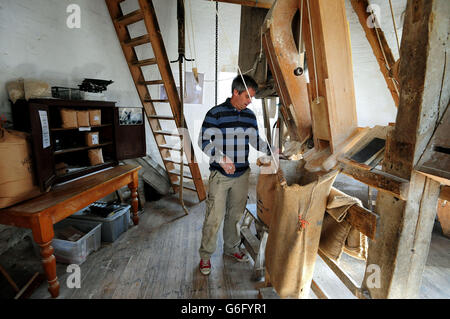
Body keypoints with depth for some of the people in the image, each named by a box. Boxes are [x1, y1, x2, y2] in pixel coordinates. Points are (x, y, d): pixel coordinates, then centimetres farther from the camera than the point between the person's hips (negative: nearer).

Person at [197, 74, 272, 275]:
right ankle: (205, 256, 21)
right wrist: (221, 158, -23)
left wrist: (272, 150, 1)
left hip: (242, 174, 6)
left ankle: (231, 248, 38)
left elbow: (255, 140, 16)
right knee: (214, 217, 0)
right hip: (220, 175, -5)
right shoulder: (215, 113, -9)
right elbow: (204, 141, -10)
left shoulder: (250, 115, 8)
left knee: (235, 214, 17)